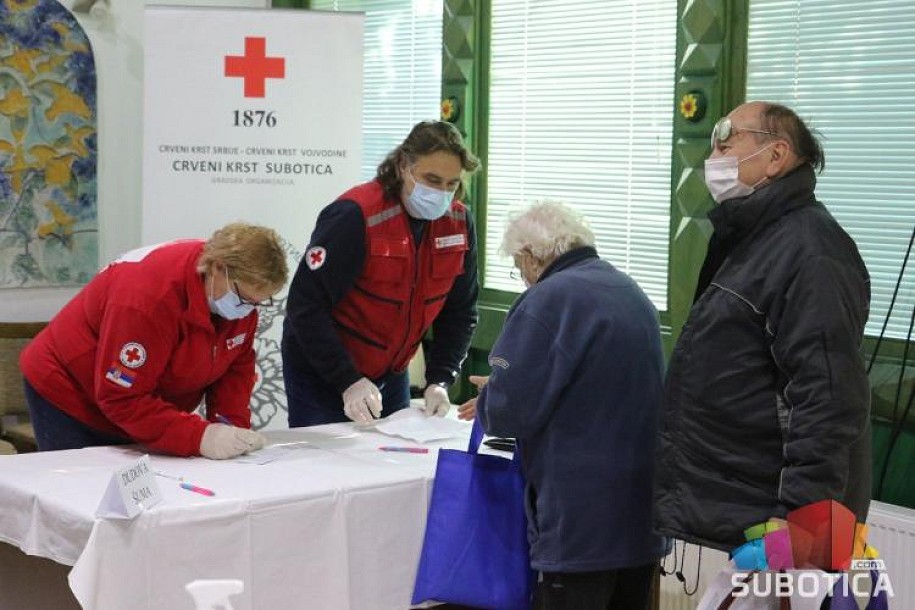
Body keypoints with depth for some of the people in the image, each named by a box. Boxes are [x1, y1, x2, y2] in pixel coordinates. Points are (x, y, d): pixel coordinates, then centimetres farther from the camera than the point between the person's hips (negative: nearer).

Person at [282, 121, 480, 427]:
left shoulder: (458, 222, -6)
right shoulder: (356, 216, -24)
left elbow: (460, 312, 2)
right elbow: (305, 306, -24)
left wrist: (439, 381, -11)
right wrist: (348, 382, -29)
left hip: (392, 375, 5)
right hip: (321, 375, -5)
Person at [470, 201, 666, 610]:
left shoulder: (548, 299, -14)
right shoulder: (631, 292, 13)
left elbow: (511, 411, -16)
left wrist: (489, 400, 7)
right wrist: (501, 392, 21)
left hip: (582, 522, -8)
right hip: (642, 512, 9)